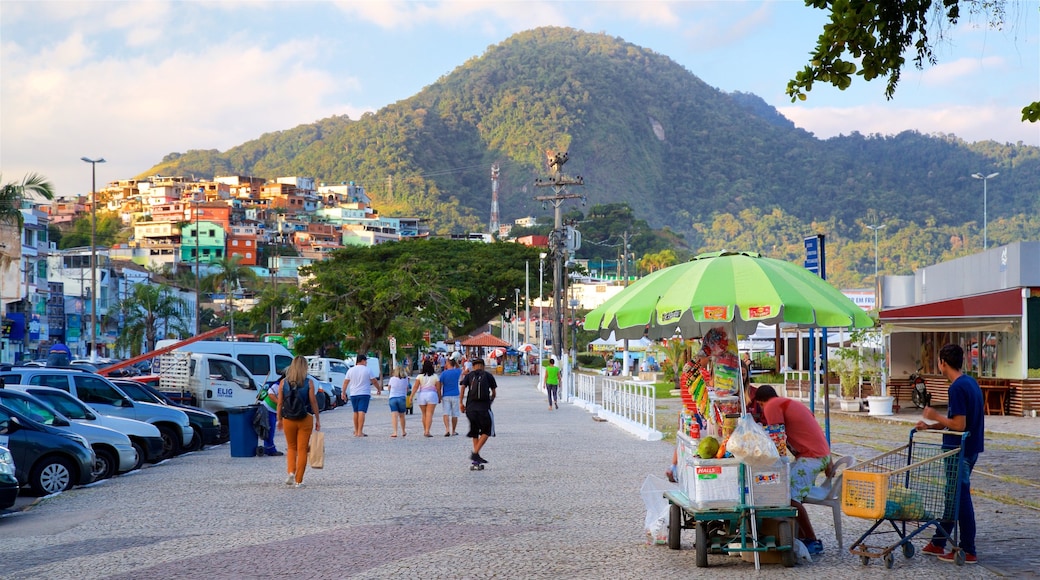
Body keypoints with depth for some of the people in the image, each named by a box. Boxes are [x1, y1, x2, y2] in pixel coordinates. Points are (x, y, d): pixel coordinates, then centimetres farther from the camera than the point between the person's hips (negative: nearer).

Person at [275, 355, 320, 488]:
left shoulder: (283, 383, 0)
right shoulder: (309, 383, -6)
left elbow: (280, 403, 2)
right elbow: (313, 402, -6)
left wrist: (279, 419, 12)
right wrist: (318, 420, 2)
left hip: (288, 419, 2)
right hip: (305, 419, -2)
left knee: (291, 447, 19)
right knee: (302, 449, 5)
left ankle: (291, 472, -1)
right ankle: (299, 480, 4)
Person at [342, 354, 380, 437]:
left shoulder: (351, 370, 4)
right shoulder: (367, 370, -4)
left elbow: (345, 382, 5)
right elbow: (374, 381, 0)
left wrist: (343, 393, 11)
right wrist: (379, 389, 15)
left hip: (353, 394, 4)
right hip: (364, 394, -4)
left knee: (356, 412, 15)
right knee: (361, 412, -9)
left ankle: (356, 431, 22)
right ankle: (360, 432, -16)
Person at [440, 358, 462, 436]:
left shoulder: (444, 373, -8)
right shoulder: (457, 372, -1)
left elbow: (440, 386, -7)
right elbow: (458, 368, 25)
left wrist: (439, 397, 2)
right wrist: (455, 361, 14)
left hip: (445, 396, -2)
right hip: (455, 395, 2)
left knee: (446, 413, -2)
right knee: (454, 414, 9)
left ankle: (447, 429, -18)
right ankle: (453, 431, 17)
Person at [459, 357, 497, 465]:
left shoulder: (469, 376, 12)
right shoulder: (488, 375, 8)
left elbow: (462, 387, -5)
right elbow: (493, 392, 11)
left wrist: (461, 403, -3)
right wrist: (490, 401, 29)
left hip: (470, 407, 3)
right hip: (484, 407, -3)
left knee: (475, 433, 16)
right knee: (486, 432, 6)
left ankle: (476, 457, 15)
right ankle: (475, 453, -9)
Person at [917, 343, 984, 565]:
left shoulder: (957, 388, -20)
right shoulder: (970, 382, 11)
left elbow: (959, 425, -23)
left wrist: (935, 417, -10)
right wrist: (931, 426, 13)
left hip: (960, 450, -10)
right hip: (970, 447, 10)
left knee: (961, 499, -3)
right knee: (951, 496, 16)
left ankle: (968, 552, 3)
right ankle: (938, 543, 25)